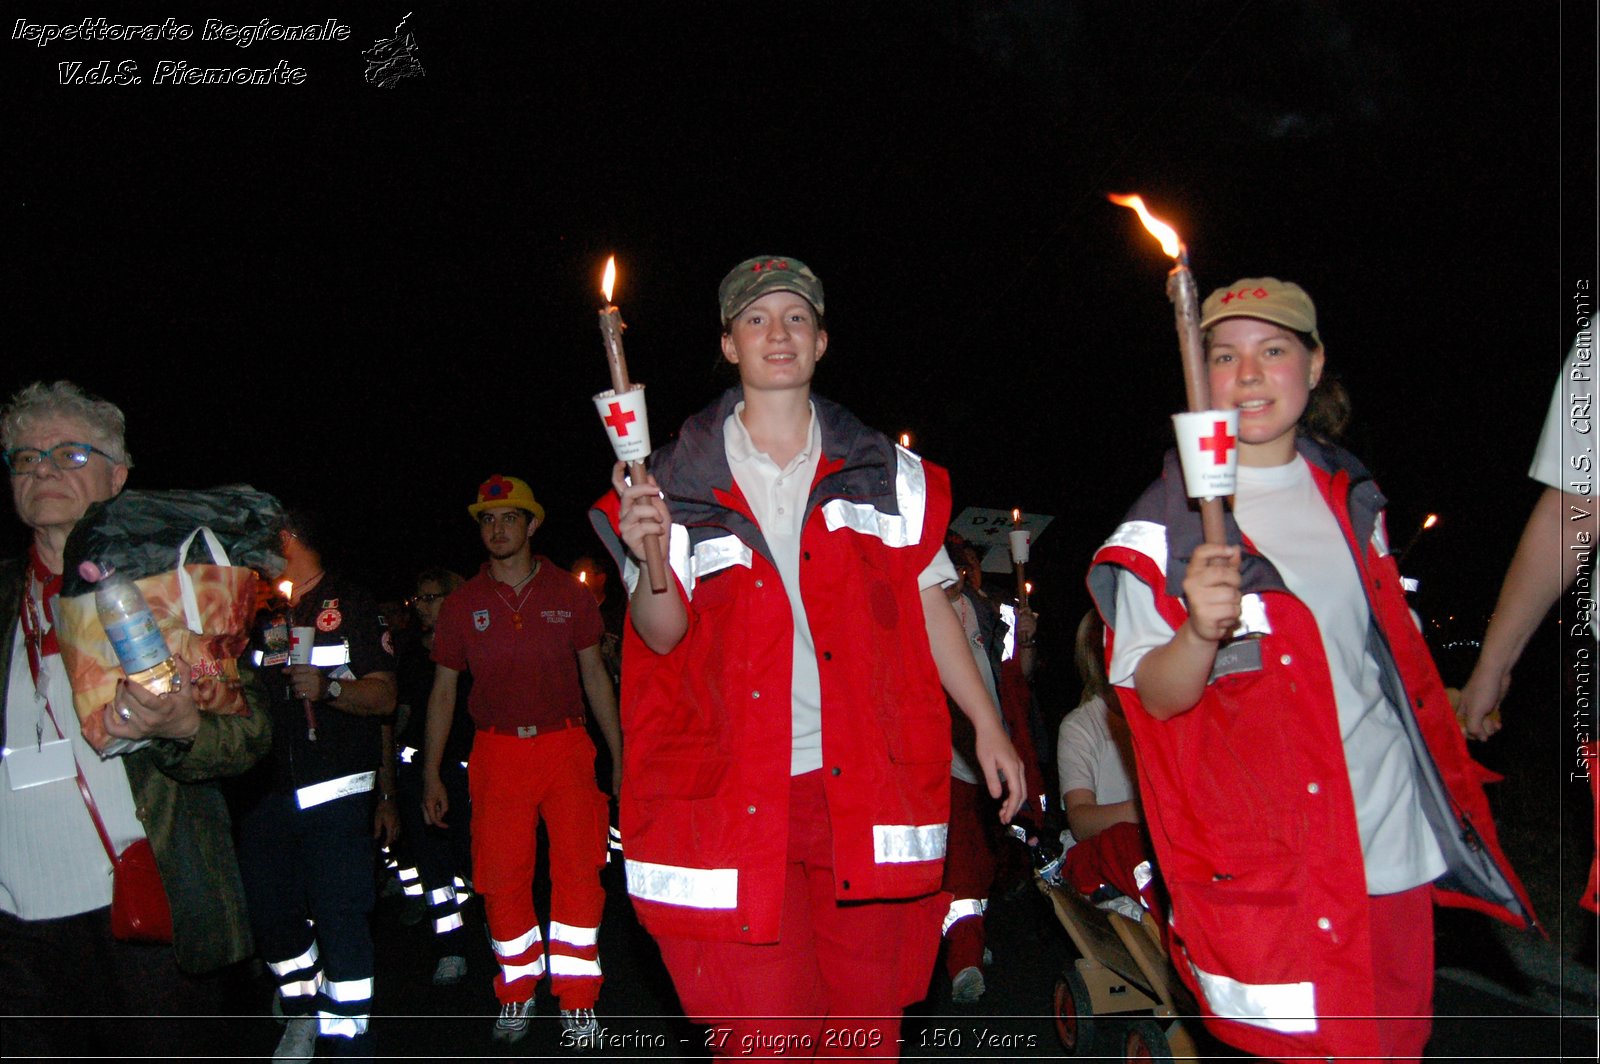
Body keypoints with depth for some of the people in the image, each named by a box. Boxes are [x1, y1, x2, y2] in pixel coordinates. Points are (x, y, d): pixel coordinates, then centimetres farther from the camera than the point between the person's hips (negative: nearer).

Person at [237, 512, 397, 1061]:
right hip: (267, 791, 5)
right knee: (268, 911, 8)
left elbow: (384, 697, -5)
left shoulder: (351, 605, 1)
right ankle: (305, 1012, 30)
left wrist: (330, 689, -23)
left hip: (336, 792, -5)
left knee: (340, 918, -4)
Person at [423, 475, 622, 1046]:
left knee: (578, 870, -5)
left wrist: (619, 756, 4)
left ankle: (577, 1003, 8)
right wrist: (430, 773, 6)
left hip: (565, 744, -1)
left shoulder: (568, 593, 4)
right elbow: (443, 689, 10)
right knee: (502, 879, 3)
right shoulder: (462, 605, 6)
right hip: (497, 752, 1)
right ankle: (517, 994, 23)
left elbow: (594, 673, 8)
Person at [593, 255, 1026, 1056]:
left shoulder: (887, 474, 9)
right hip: (735, 800, -2)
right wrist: (648, 558, -20)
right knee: (764, 1042, -2)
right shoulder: (681, 483, 3)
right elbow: (662, 636, 0)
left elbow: (927, 606, 13)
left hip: (866, 791, 2)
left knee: (866, 1032, 11)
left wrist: (988, 728, 10)